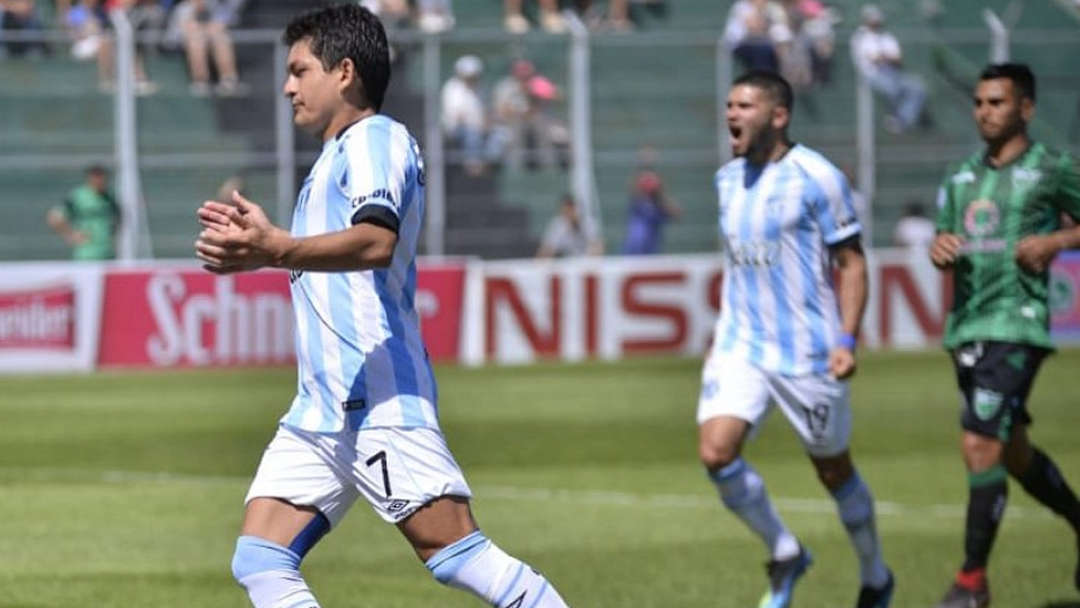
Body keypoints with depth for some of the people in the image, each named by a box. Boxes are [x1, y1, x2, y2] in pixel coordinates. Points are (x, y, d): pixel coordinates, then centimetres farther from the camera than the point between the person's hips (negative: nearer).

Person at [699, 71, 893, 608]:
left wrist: (847, 340, -17)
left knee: (834, 469, 7)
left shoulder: (815, 177, -11)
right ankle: (784, 554, 6)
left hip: (807, 353, -5)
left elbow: (851, 262, -8)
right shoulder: (728, 179, 9)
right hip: (739, 346, 5)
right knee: (716, 451, -15)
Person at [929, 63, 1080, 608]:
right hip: (965, 325, 7)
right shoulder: (962, 176, 14)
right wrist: (940, 248, -2)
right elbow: (946, 239, 20)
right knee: (1013, 451, 16)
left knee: (981, 446, -15)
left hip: (1015, 323, -7)